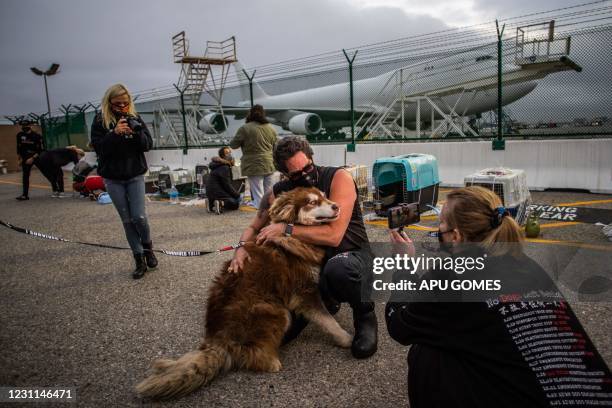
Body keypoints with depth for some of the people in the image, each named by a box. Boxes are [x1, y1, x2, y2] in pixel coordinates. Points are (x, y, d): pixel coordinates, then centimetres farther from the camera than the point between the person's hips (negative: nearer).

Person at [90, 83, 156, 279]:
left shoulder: (135, 118, 0)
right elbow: (98, 147, -11)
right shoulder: (100, 121, -4)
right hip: (113, 178, 0)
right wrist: (115, 133, -25)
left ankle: (148, 247, 23)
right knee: (127, 220, 4)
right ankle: (140, 259, 14)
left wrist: (136, 132, -23)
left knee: (139, 217, -6)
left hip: (135, 175, 0)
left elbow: (148, 145, -4)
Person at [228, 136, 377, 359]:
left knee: (338, 268, -39)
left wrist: (285, 229, -28)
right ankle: (320, 301, 13)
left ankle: (365, 314, -4)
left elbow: (334, 235, -28)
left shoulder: (339, 178, -18)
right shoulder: (279, 193, -5)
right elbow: (253, 228, 6)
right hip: (312, 260, 5)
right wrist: (242, 248, -17)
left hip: (352, 255, -5)